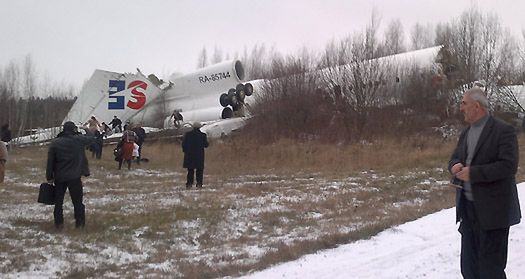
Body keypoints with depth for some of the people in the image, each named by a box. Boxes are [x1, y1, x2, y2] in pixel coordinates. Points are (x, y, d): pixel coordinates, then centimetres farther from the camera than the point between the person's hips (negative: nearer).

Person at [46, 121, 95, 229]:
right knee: (77, 201, 8)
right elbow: (92, 139, 8)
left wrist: (49, 177, 4)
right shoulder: (78, 140, -9)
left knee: (58, 201, 14)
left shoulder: (54, 143, -3)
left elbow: (50, 162, -3)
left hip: (59, 178, 2)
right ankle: (80, 223, 11)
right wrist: (79, 134, 21)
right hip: (75, 177, -2)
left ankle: (58, 223, 15)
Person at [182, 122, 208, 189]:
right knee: (199, 170, 7)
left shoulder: (187, 134, -3)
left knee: (190, 170, 11)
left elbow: (183, 144, -2)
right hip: (199, 155, -1)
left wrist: (185, 151, 12)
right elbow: (206, 145, 1)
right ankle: (199, 184, 1)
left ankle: (189, 184, 6)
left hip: (189, 155, 1)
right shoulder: (203, 135, -5)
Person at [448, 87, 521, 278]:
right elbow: (455, 158, 18)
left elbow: (509, 166, -20)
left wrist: (473, 173, -21)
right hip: (467, 207, 8)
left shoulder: (503, 131, -12)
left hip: (492, 211, -7)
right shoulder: (466, 133, 13)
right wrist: (455, 166, -7)